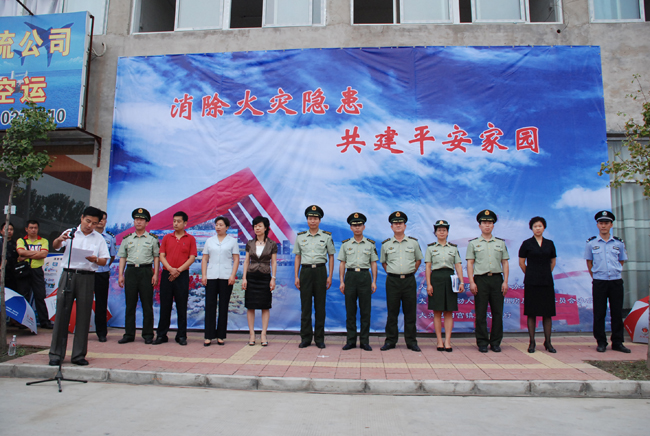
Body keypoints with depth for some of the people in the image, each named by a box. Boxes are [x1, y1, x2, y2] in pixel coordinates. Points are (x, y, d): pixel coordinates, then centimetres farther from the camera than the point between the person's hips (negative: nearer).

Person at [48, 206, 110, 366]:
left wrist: (95, 260, -14)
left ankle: (79, 354, 11)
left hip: (87, 277, 1)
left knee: (83, 316, 3)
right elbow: (55, 246, -7)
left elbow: (104, 261, 8)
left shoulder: (99, 239, 12)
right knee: (62, 313, -1)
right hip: (68, 275, -1)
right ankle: (56, 354, 7)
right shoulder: (70, 233, 9)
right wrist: (60, 239, -30)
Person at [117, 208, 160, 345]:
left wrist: (155, 274, -3)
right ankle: (129, 334, 12)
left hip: (146, 271, -2)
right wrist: (121, 275, 5)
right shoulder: (127, 239, 13)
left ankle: (148, 334, 7)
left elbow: (156, 257, 6)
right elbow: (122, 258, 13)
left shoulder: (152, 239, 7)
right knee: (130, 304, 5)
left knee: (147, 305, 0)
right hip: (130, 271, 2)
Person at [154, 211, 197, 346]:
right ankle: (161, 335, 13)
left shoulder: (190, 239, 4)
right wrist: (170, 268, -10)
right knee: (165, 306, 5)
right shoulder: (166, 237, 11)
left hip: (182, 275, -2)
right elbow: (162, 256, 6)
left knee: (182, 306, 2)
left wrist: (179, 270, -11)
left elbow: (192, 258, -2)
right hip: (166, 274, 2)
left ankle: (181, 335, 10)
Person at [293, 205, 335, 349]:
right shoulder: (300, 237, 8)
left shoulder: (326, 236, 4)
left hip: (320, 271, -1)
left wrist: (330, 276, 0)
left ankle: (319, 338, 12)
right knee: (305, 306, 2)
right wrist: (296, 276, 3)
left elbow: (331, 256, 7)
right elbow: (297, 257, 10)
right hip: (305, 271, 1)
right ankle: (306, 338, 11)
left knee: (320, 306, 3)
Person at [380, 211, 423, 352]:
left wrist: (411, 272, 9)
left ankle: (411, 341, 13)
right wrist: (391, 273, 9)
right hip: (392, 281, 0)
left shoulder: (413, 242, 6)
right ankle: (390, 340, 12)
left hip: (409, 280, 0)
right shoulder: (386, 244, 5)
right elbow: (383, 262, 18)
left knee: (410, 312, 4)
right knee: (392, 312, 3)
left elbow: (418, 260, 17)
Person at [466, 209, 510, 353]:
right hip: (480, 279, -2)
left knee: (498, 312, 4)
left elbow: (505, 263, 11)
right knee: (481, 313, 0)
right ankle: (482, 343, 8)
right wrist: (471, 282, -7)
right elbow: (470, 264, 2)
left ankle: (495, 342, 14)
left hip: (497, 279, 2)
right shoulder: (473, 243, 6)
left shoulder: (500, 243, 12)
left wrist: (505, 281, 1)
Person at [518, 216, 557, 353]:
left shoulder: (549, 243, 8)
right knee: (532, 313, 1)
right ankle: (532, 342, 8)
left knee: (548, 313, 4)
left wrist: (546, 274, 14)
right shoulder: (527, 243, 0)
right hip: (532, 283, -2)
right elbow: (521, 262, 6)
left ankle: (548, 342, 14)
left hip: (547, 282, 3)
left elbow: (553, 261, 18)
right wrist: (530, 275, 9)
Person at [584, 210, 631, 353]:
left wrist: (615, 273, 8)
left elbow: (621, 261, 16)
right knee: (599, 313, 2)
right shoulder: (591, 243, 1)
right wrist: (595, 277, 6)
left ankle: (617, 342, 16)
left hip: (616, 281, 2)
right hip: (599, 282, -1)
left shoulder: (619, 243, 5)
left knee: (617, 313, 6)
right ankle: (601, 342, 11)